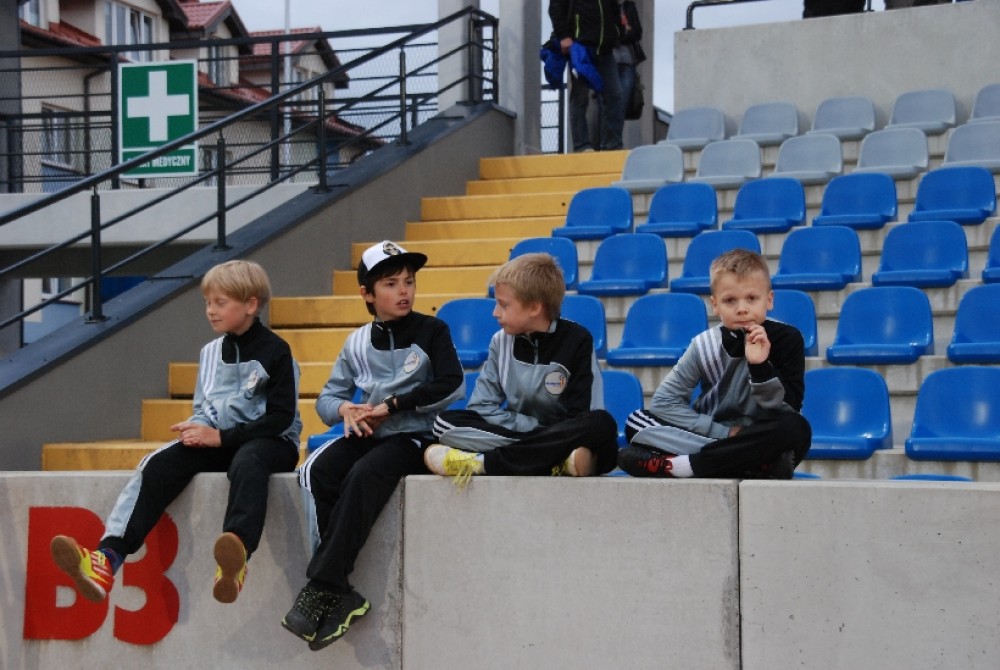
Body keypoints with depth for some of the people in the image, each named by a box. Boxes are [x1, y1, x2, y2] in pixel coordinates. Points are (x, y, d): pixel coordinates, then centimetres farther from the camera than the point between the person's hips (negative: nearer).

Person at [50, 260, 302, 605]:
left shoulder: (275, 351, -6)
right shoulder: (211, 351, 13)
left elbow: (281, 417, -13)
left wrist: (222, 437, -16)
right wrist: (196, 430, -5)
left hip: (270, 441, -6)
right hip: (216, 440, 6)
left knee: (246, 463, -42)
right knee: (157, 465, -22)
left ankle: (236, 558, -67)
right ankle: (107, 559, -36)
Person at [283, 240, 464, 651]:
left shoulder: (432, 331, 1)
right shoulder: (357, 343, 11)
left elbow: (453, 386, -10)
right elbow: (327, 398, 13)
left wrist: (391, 406, -12)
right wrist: (346, 409, -12)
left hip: (414, 436, -4)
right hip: (367, 434, 4)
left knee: (363, 475, -34)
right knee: (317, 472, -25)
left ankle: (321, 587, -29)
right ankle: (340, 594, -24)